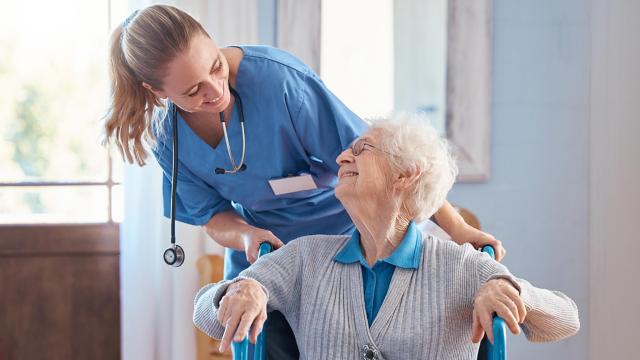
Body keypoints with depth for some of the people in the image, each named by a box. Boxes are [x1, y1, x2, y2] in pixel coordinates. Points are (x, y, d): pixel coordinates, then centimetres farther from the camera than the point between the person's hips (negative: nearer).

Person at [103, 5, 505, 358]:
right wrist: (246, 236, -26)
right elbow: (213, 215, -2)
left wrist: (456, 226, -25)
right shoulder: (168, 136, -12)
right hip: (260, 251, 4)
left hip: (345, 239, -4)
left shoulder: (279, 78, -29)